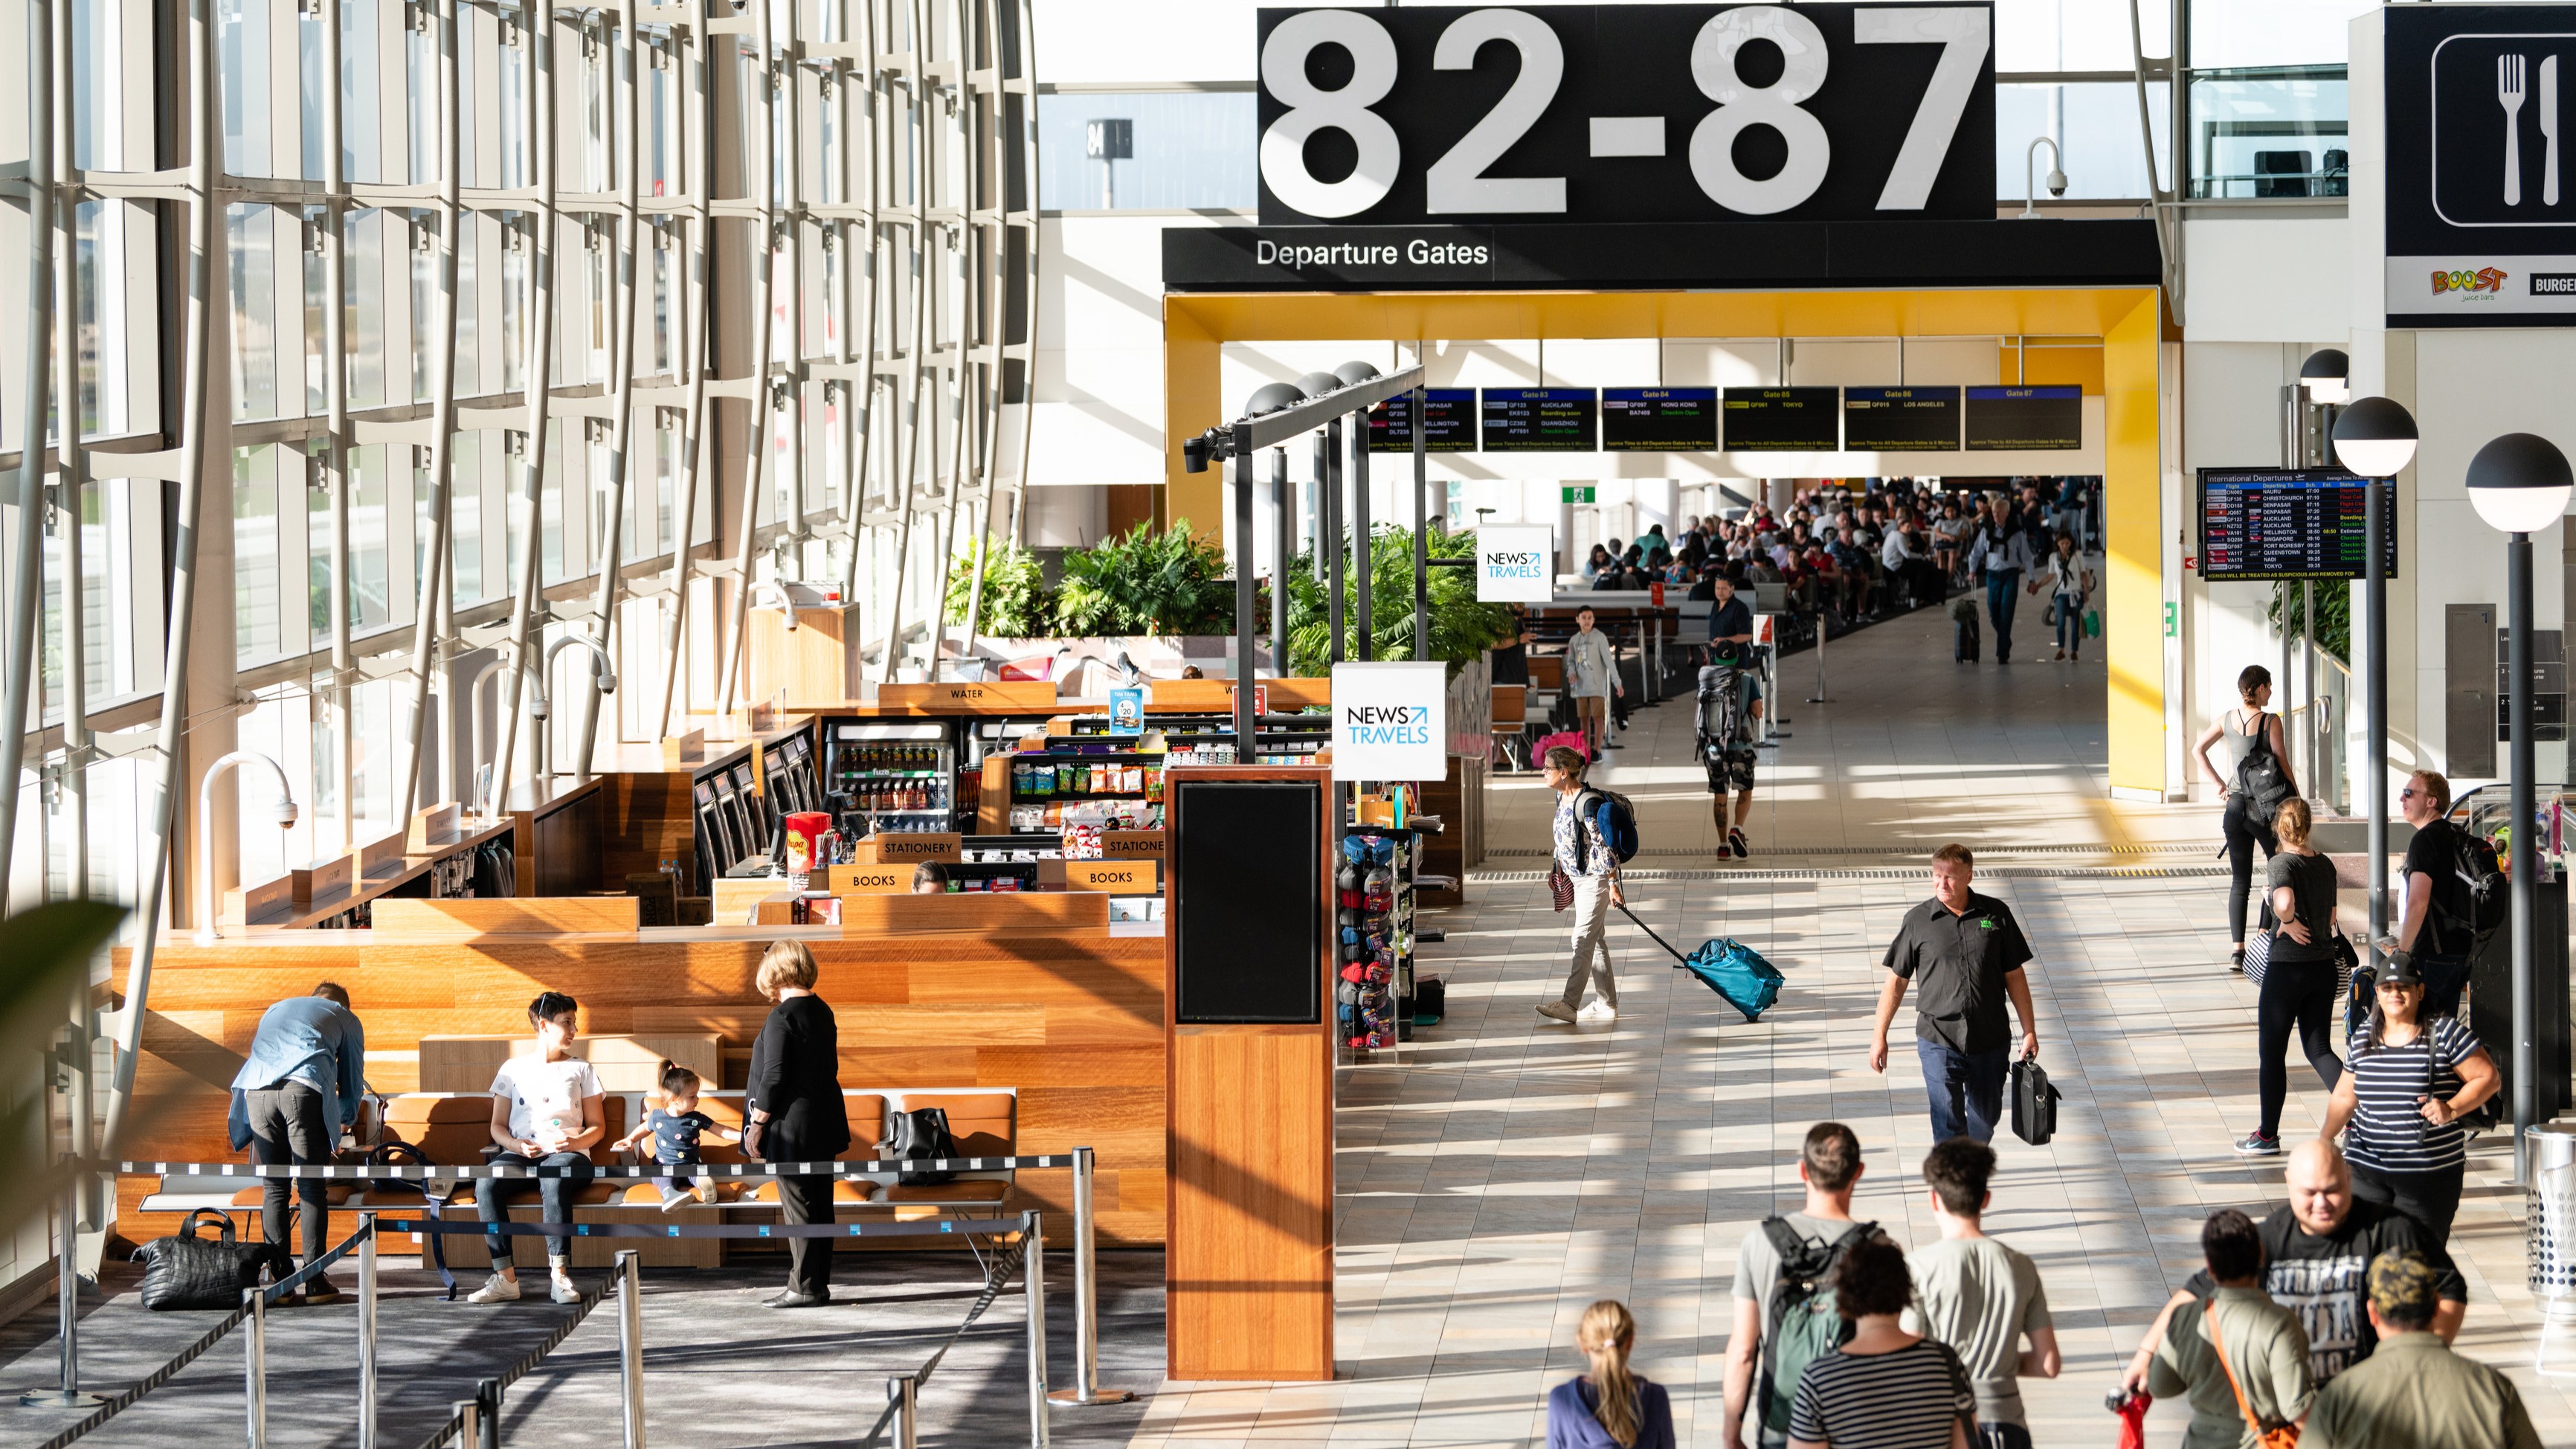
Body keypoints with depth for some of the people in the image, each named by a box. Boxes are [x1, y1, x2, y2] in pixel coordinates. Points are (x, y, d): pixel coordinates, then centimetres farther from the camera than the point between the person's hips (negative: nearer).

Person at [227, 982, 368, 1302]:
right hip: (304, 1088, -3)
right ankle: (316, 1283, -2)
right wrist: (344, 1122, 51)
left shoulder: (276, 1009, 39)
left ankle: (281, 1282, 3)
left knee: (273, 1188, 7)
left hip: (256, 1089, 3)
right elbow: (353, 1085, 30)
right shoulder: (346, 1019, 28)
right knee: (311, 1188, 1)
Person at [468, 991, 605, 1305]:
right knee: (486, 1183, -32)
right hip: (520, 1154, 1)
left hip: (566, 1154, -1)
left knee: (553, 1181, -39)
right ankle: (505, 1278, -33)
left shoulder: (580, 1070, 19)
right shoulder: (513, 1069, 19)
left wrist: (577, 1141, -8)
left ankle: (559, 1274, -40)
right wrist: (516, 1145, -7)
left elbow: (597, 1126, 15)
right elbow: (498, 1126, 16)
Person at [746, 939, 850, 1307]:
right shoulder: (823, 1013, 9)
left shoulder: (782, 1017, -16)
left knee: (797, 1206, -4)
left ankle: (804, 1287, -2)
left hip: (792, 1125, -8)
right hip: (824, 1123, 8)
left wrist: (757, 1123, -10)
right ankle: (819, 1283, 16)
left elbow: (774, 1076, -18)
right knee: (820, 1204, 11)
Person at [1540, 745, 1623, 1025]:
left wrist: (1613, 885, -21)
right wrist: (1560, 867, 22)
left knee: (1584, 941, -9)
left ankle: (1570, 1004, -10)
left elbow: (1604, 845, -22)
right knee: (1596, 941, 14)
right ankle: (1609, 1004, 20)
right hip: (1577, 877, 10)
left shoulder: (1585, 803, -24)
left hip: (1595, 878, -10)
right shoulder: (1561, 797, 5)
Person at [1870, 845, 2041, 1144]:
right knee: (1948, 1125, -11)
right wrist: (1879, 1035, 1)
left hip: (1990, 1040, 2)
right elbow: (1896, 981, 3)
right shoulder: (1918, 920, -2)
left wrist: (2029, 1031, 5)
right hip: (1938, 1041, -2)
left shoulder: (1996, 915, 0)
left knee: (1984, 1120, 15)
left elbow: (2014, 976, 6)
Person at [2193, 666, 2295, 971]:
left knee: (2239, 881, 8)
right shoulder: (2270, 722, -12)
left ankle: (2237, 951, 3)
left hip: (2235, 806, 5)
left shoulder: (2226, 720, 4)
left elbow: (2198, 750, 13)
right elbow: (2283, 767, -11)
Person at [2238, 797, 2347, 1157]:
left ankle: (2268, 1135, 15)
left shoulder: (2281, 864, -15)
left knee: (2271, 1053, 8)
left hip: (2287, 969, -6)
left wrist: (2288, 923, -17)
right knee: (2318, 1049, 15)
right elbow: (2330, 916, 13)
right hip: (2325, 966, 6)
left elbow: (2284, 901, -35)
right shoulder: (2325, 864, 5)